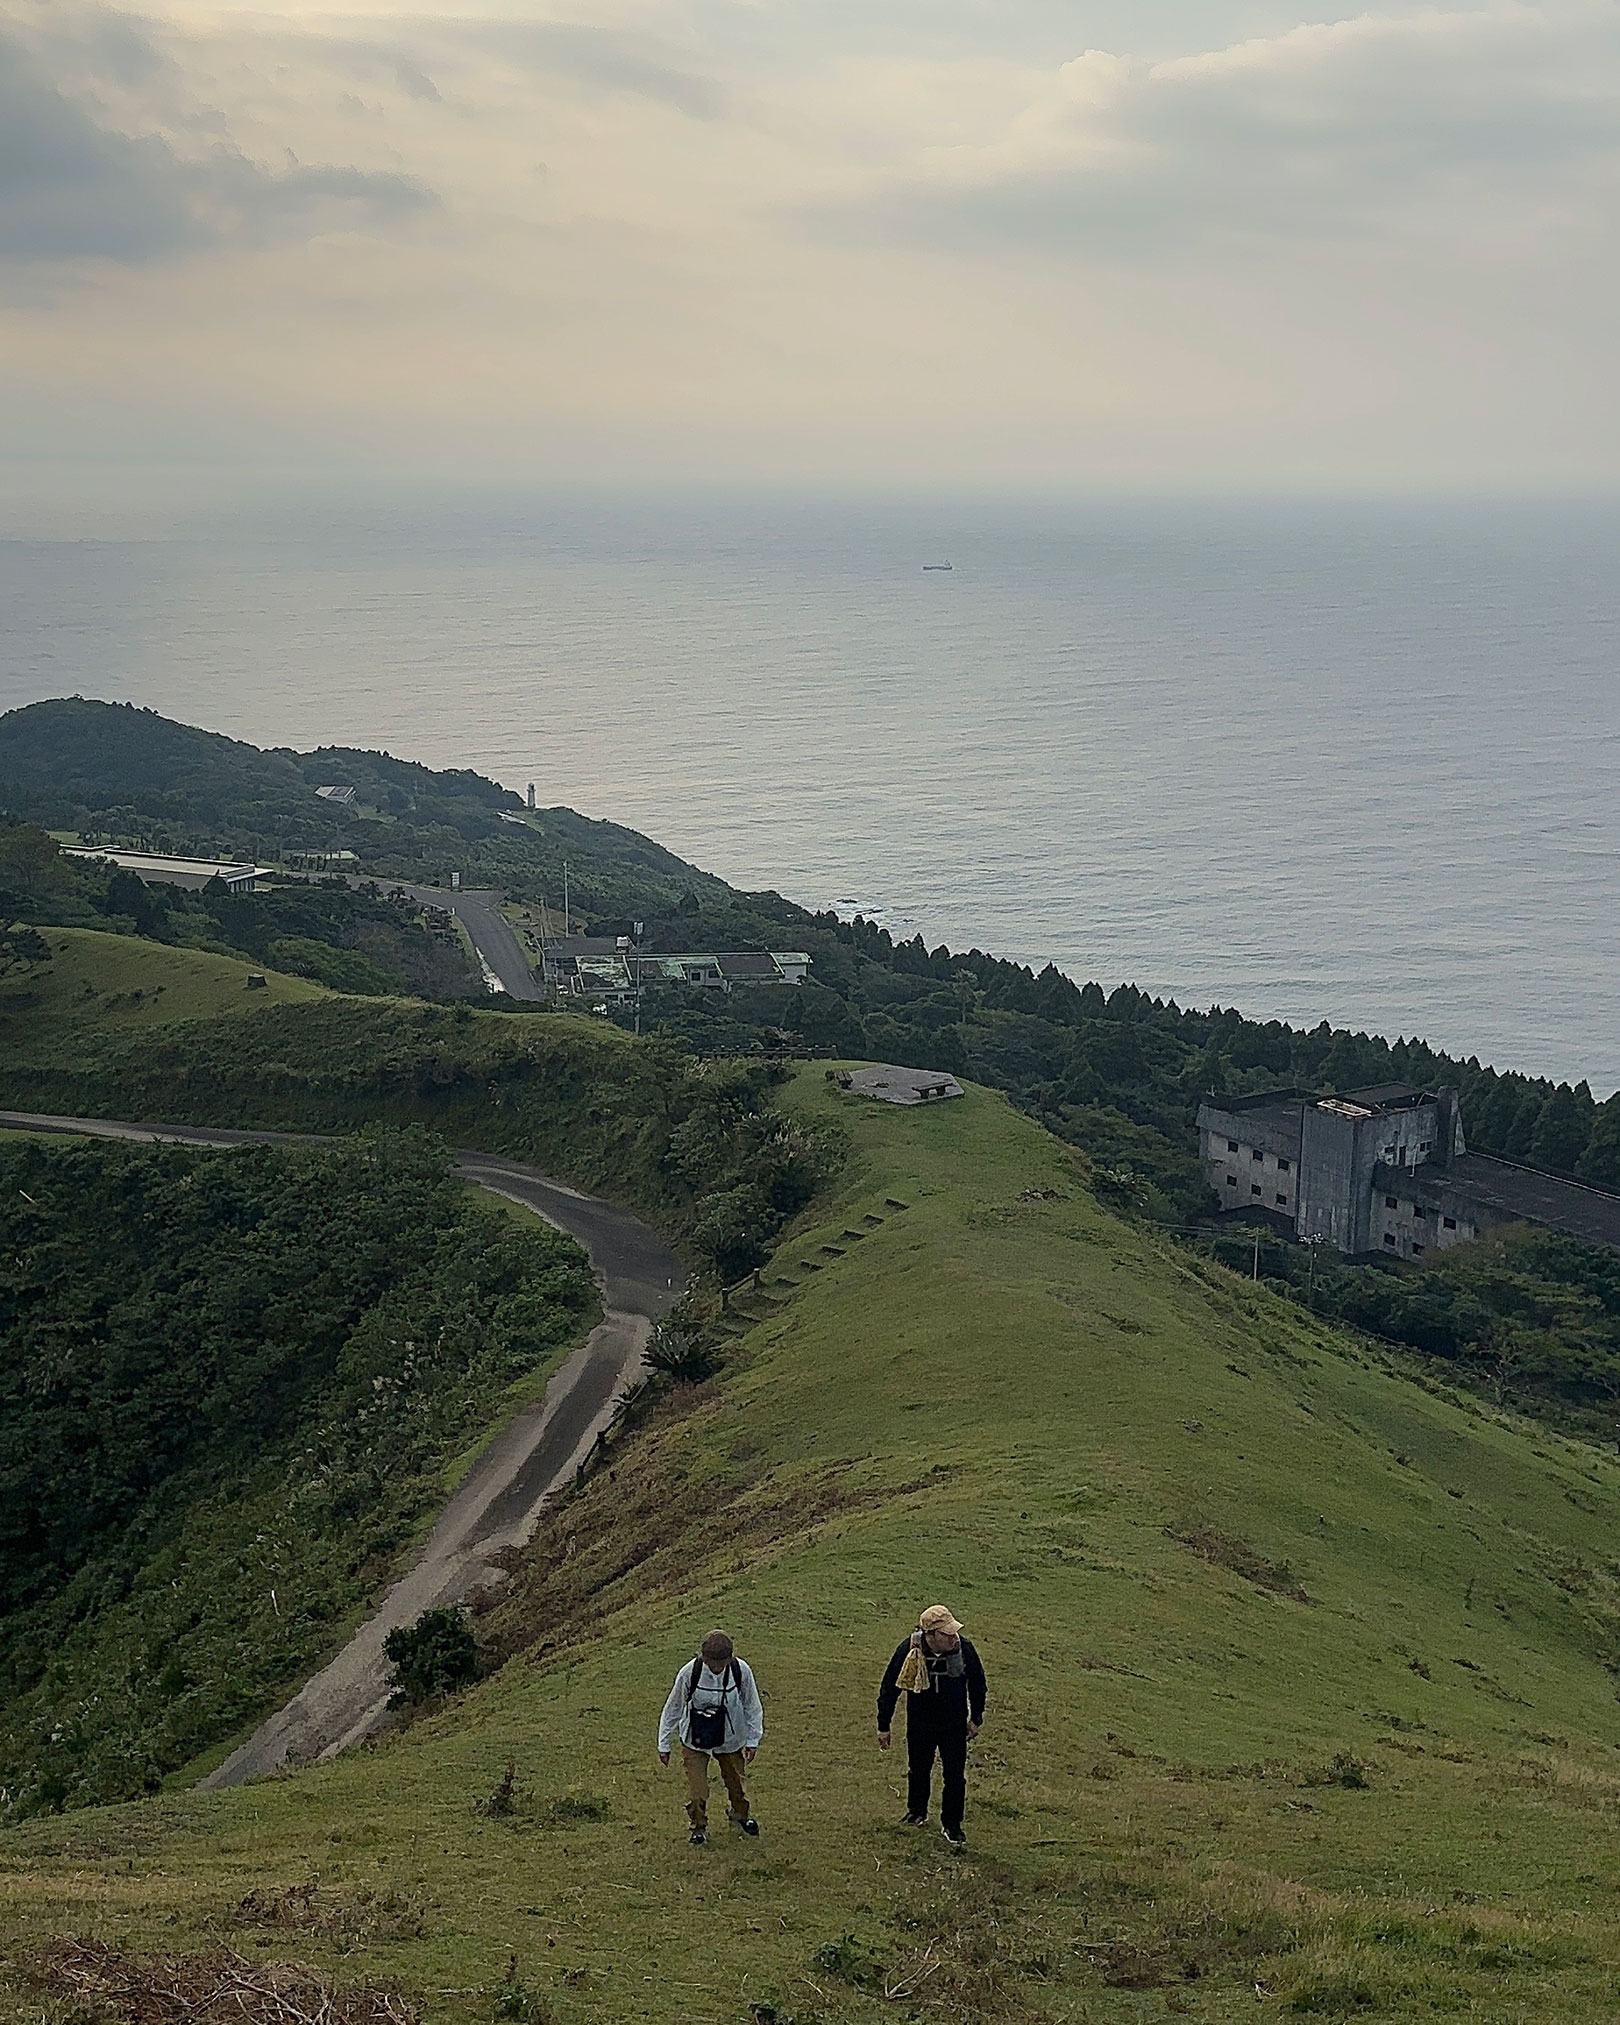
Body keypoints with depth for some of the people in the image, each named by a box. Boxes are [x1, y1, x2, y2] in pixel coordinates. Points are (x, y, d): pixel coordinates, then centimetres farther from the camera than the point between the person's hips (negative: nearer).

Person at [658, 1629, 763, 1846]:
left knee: (735, 1782, 19)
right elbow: (673, 1708, -9)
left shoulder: (741, 1671, -21)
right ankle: (699, 1828, 24)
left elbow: (752, 1707, -3)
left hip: (730, 1740, 2)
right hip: (695, 1740, -2)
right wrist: (664, 1745, -2)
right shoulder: (689, 1672, -25)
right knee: (696, 1790, -4)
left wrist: (752, 1741, 1)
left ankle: (739, 1815, 49)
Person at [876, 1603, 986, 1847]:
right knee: (918, 1771, 19)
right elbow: (889, 1688, -10)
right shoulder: (908, 1651, -25)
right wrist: (883, 1726, -4)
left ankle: (951, 1825, 21)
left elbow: (977, 1683, -2)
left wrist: (976, 1719, 6)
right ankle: (916, 1812, 45)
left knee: (955, 1777, 1)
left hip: (954, 1726, 0)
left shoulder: (964, 1649, -22)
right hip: (920, 1725, 0)